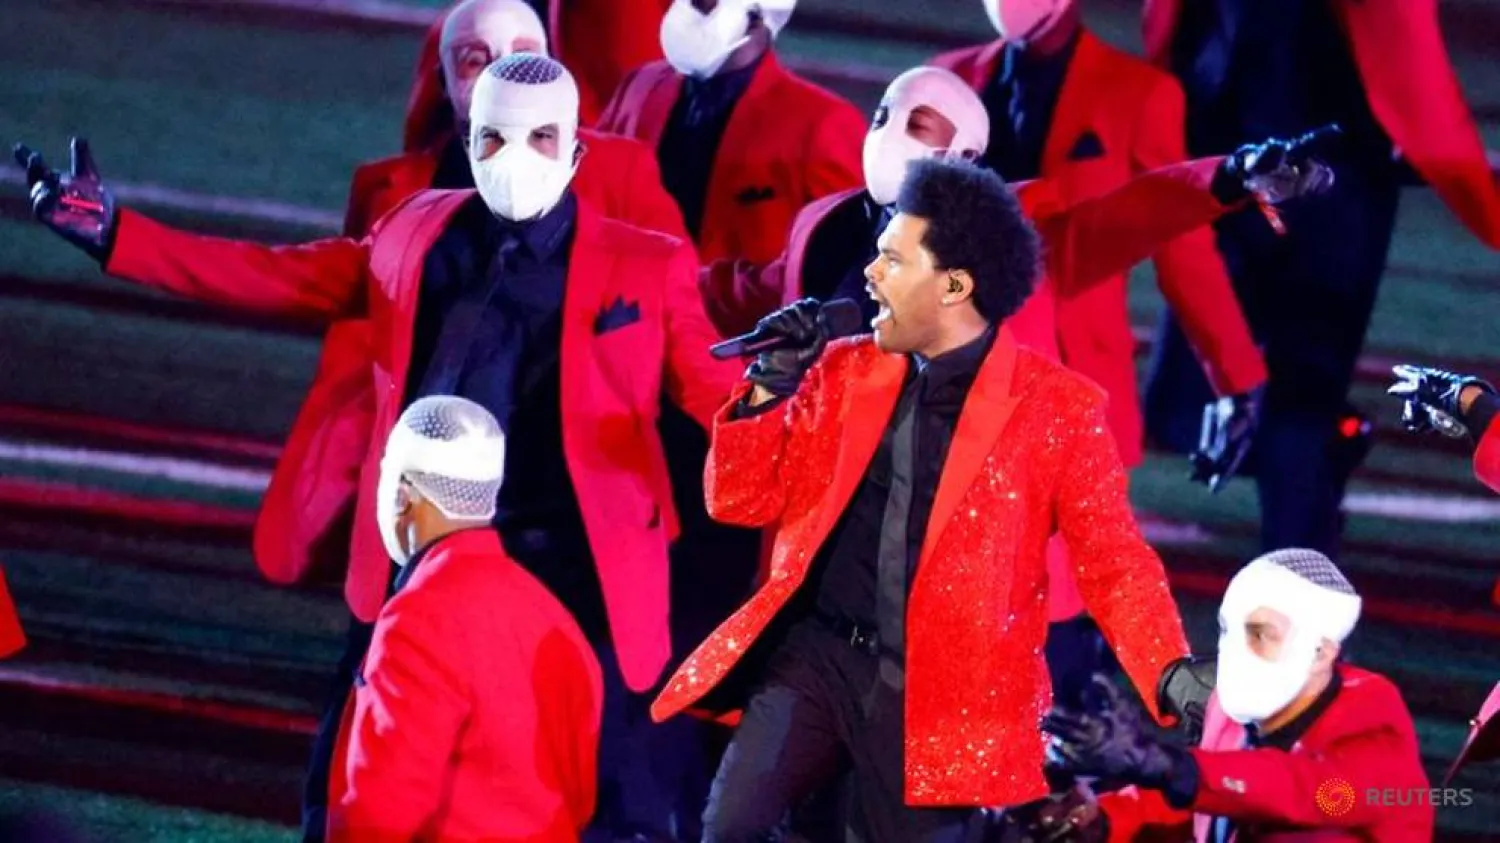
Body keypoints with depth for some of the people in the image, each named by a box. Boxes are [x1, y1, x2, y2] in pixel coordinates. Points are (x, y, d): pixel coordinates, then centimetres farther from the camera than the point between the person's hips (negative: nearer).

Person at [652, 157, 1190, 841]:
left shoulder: (1056, 407, -3)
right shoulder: (846, 368, 10)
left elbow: (1113, 562, -2)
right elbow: (742, 501, 14)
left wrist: (1173, 675, -17)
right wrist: (769, 386, -2)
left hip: (939, 694, -3)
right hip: (815, 653, 3)